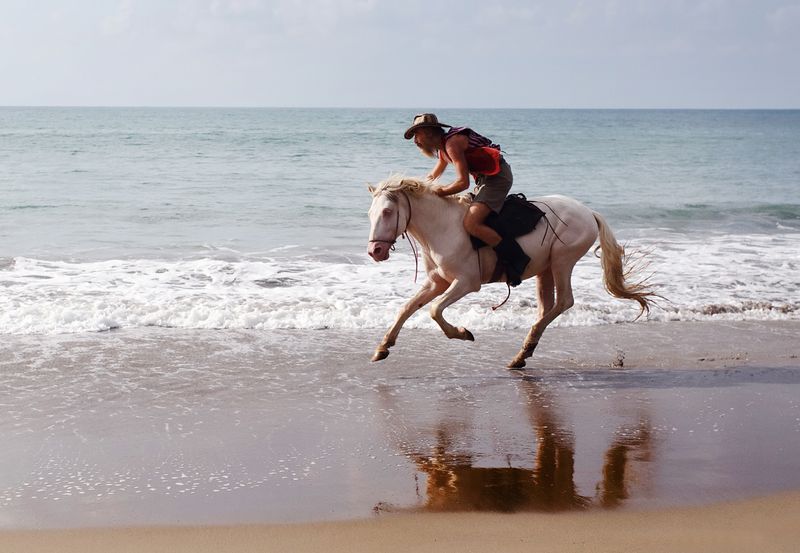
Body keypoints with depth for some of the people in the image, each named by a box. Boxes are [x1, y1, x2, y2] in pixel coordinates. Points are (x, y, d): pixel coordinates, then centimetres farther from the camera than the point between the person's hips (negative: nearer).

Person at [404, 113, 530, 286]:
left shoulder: (452, 143, -17)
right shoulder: (442, 148, 15)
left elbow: (463, 182, -23)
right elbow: (432, 177, 32)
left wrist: (439, 192, -12)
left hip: (497, 176, -11)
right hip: (485, 178, 11)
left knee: (471, 224, -23)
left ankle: (516, 259, -17)